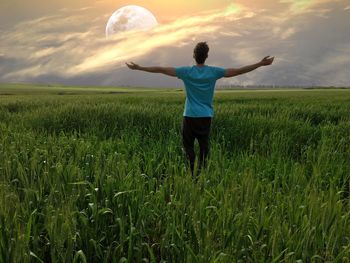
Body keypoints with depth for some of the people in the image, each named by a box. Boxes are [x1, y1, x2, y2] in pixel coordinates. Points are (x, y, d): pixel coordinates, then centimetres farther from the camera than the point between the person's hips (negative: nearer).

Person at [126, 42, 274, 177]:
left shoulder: (186, 72, -5)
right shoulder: (214, 72, -2)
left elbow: (160, 69, -4)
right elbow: (238, 71, -2)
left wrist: (139, 68, 3)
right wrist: (261, 64, 5)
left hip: (190, 116, -1)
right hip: (206, 116, 1)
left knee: (188, 145, 7)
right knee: (204, 147, 9)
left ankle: (192, 172, -1)